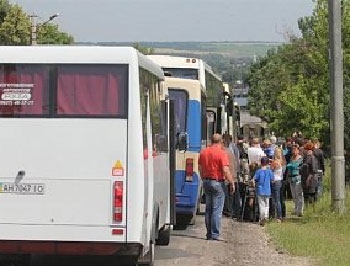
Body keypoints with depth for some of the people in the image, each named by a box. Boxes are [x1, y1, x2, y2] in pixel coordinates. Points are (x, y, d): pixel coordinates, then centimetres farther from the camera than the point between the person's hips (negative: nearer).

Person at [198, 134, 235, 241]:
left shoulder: (203, 152, 8)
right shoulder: (222, 153, -12)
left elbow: (200, 168, 14)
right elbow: (226, 171, -18)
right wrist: (232, 183, -10)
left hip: (206, 182, 6)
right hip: (218, 182, -6)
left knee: (208, 209, 12)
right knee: (217, 210, -3)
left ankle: (209, 234, 15)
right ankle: (215, 234, -5)